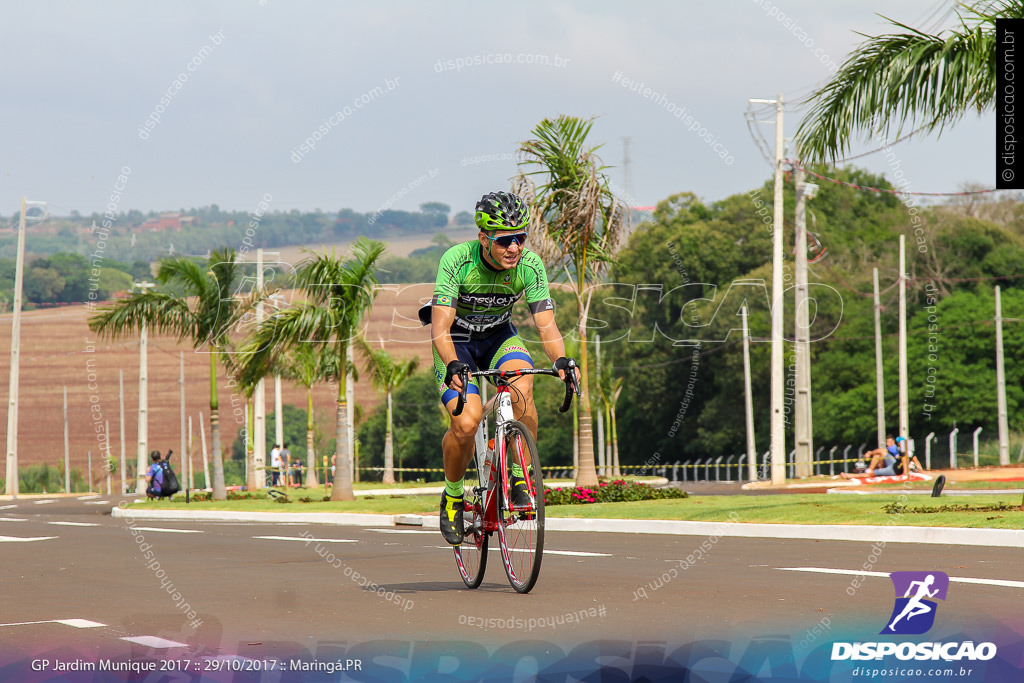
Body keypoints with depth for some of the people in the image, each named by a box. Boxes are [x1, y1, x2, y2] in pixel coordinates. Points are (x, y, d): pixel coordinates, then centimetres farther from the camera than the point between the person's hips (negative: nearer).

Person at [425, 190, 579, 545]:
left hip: (499, 336, 2)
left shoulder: (530, 265, -20)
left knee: (521, 388, -31)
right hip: (457, 341, -2)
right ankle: (452, 496, 4)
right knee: (466, 423, -24)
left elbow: (546, 325, -22)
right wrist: (453, 366, -52)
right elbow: (441, 326, -33)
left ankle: (520, 478, -14)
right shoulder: (457, 260, -29)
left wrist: (561, 360, -43)